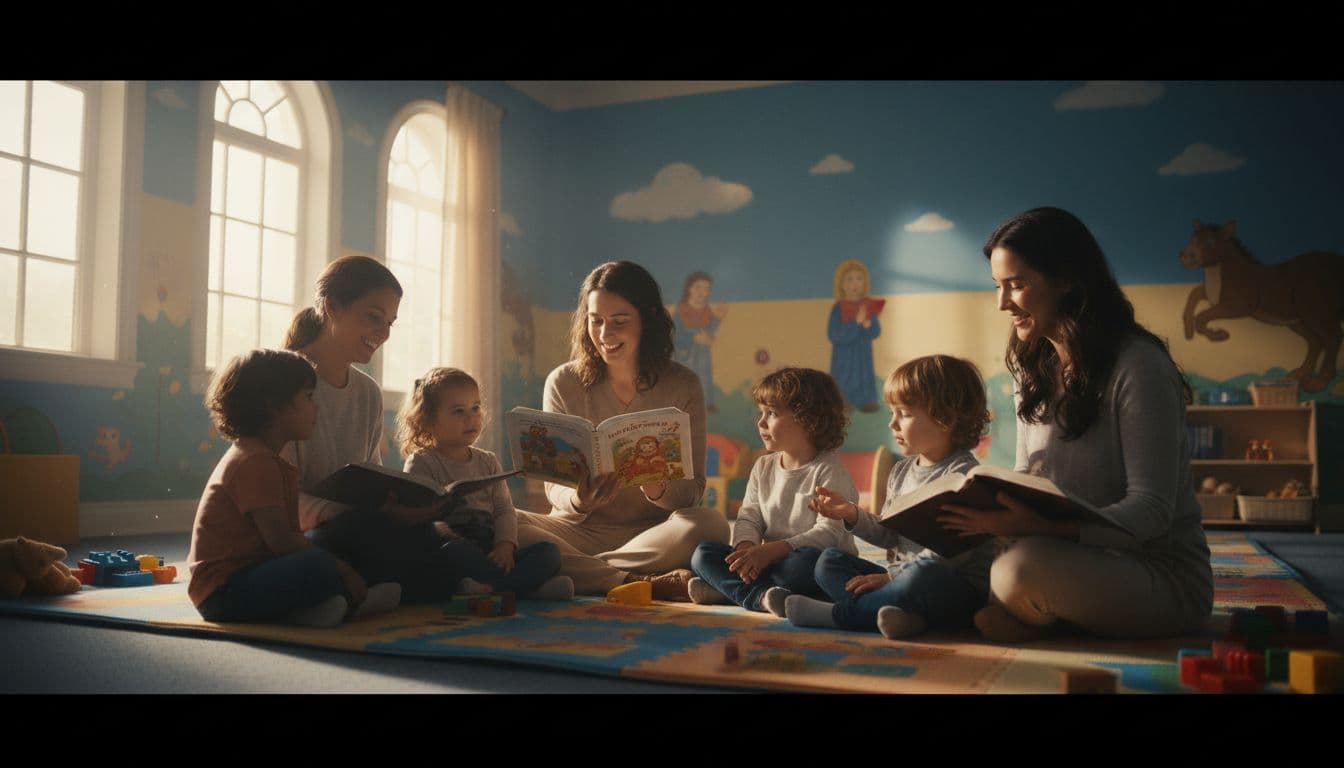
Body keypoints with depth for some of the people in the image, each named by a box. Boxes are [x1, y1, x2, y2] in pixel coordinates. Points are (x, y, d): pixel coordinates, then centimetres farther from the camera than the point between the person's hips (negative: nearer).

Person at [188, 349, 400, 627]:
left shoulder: (249, 456, 18)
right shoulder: (254, 463, -16)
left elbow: (285, 537, 17)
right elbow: (281, 540, -22)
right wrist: (342, 571, -15)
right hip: (222, 592, -11)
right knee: (319, 567, -34)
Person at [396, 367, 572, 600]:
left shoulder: (488, 462, 19)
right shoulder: (421, 463, 3)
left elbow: (504, 509, 12)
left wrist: (505, 545, -8)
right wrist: (449, 537, -26)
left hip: (490, 554, 5)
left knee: (549, 552, -15)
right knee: (456, 549, -39)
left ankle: (488, 587, -38)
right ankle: (526, 587, -33)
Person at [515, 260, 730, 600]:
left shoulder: (682, 386, -2)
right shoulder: (563, 383, -1)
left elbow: (693, 487, -4)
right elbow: (554, 487, -2)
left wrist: (657, 489, -28)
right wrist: (578, 500, -26)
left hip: (653, 533, -1)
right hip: (582, 530, 1)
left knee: (710, 524, -32)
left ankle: (578, 573, -23)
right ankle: (644, 583, -27)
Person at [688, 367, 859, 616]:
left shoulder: (829, 470, -9)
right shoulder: (763, 467, 12)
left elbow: (830, 532, -18)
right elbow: (748, 518, 6)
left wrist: (771, 551, -27)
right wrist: (747, 547, -18)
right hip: (768, 560, 6)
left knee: (807, 561, -39)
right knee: (704, 553, -10)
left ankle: (728, 587, -27)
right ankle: (760, 595, -31)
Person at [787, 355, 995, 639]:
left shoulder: (963, 473, -13)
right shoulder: (901, 471, 12)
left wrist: (892, 576, -19)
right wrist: (852, 514, 1)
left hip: (960, 589, -8)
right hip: (904, 575, 8)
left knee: (924, 575, -40)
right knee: (829, 560, 1)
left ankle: (839, 613, -22)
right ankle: (901, 613, -27)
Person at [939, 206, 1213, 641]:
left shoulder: (1138, 366, -16)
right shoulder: (1034, 369, 8)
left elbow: (1151, 511, -21)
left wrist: (1037, 526, -36)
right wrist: (985, 510, -12)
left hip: (1165, 577, -6)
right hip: (1085, 562, 6)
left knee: (1021, 569, -33)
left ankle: (1031, 617, -4)